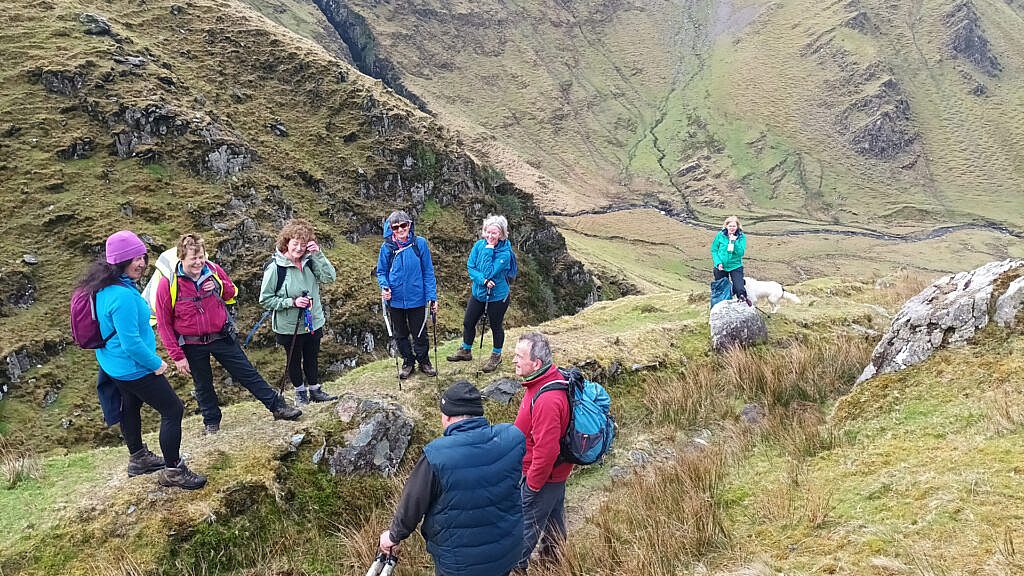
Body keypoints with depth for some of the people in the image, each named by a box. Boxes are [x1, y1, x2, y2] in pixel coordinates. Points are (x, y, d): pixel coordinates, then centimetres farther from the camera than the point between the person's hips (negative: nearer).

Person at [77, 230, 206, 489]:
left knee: (131, 407, 26)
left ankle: (138, 458, 45)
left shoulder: (105, 287, 1)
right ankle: (173, 471, 6)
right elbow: (131, 342, -29)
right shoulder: (122, 296, -31)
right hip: (134, 368, -10)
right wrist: (156, 363, -15)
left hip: (113, 365, 10)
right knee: (173, 411, -2)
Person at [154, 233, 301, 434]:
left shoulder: (214, 271, -9)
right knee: (203, 385, 16)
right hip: (192, 345, -2)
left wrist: (220, 288, -14)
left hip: (221, 337, 2)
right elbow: (164, 324, -11)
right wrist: (177, 356, -11)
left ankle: (278, 406, 15)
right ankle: (212, 423, 35)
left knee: (248, 373, 7)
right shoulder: (168, 284, -18)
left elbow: (232, 291, 11)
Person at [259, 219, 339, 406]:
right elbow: (265, 299, -14)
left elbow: (330, 277, -15)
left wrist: (318, 255, -21)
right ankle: (300, 392, 37)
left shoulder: (310, 263, -5)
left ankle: (315, 390, 39)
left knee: (312, 357, 20)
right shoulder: (275, 268, -17)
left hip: (313, 322, 4)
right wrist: (292, 302, -23)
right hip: (289, 326, -4)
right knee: (294, 360, 16)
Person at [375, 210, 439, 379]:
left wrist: (432, 296, -7)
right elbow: (381, 272, 4)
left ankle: (424, 362, 33)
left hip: (416, 299, -1)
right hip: (395, 300, 2)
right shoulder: (387, 247, -6)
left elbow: (428, 272, -4)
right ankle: (408, 362, 35)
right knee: (400, 334, 16)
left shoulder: (420, 243, -9)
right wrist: (384, 287, -16)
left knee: (420, 334, 12)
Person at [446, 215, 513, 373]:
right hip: (478, 292, 5)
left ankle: (496, 356, 33)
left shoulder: (504, 253, -23)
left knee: (496, 326, 12)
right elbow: (470, 267, -8)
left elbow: (489, 272, -29)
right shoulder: (479, 245, -8)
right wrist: (483, 280, -24)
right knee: (468, 322, 16)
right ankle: (465, 351, 38)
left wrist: (488, 251, -29)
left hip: (497, 296, -5)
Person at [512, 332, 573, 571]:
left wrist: (532, 483, -19)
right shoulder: (552, 378, -4)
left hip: (542, 475, -10)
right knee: (553, 514, 27)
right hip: (557, 470, 10)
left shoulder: (546, 400, -36)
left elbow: (546, 449, -33)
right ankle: (553, 554, 47)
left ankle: (515, 564, 27)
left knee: (525, 523, 9)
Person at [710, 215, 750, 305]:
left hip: (735, 266, -1)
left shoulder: (741, 237, -5)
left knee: (739, 288, -20)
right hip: (721, 267, 1)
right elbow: (714, 250, 1)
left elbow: (741, 253, -12)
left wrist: (734, 242, -23)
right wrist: (718, 263, -11)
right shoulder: (720, 235, -4)